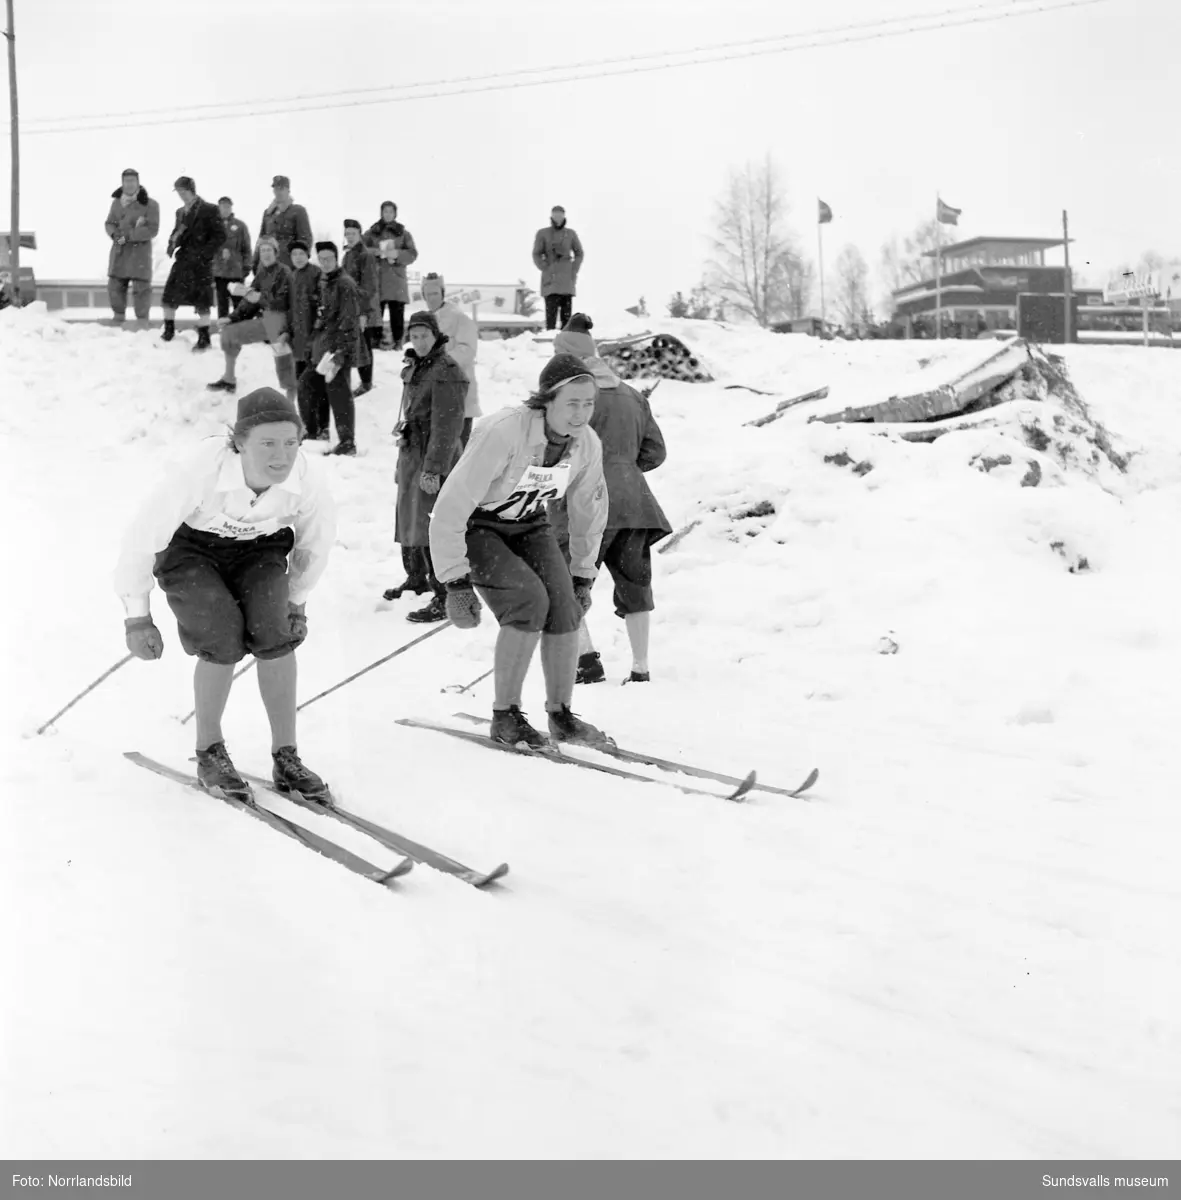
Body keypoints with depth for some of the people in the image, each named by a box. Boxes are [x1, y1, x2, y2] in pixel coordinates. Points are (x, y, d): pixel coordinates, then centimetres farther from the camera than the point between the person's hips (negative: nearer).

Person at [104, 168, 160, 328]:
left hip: (140, 250, -5)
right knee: (115, 287, 8)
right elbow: (109, 223, 13)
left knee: (140, 288, -5)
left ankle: (142, 326, 3)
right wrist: (115, 234, -11)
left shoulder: (149, 204, -8)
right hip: (119, 250, 5)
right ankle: (118, 320, 24)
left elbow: (152, 229, -14)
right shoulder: (117, 202, 10)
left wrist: (129, 236, -20)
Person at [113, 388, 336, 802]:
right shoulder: (203, 469, -35)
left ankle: (286, 757, -11)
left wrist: (297, 602, 10)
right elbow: (143, 534, -21)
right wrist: (137, 617, -14)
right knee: (224, 634, -25)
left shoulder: (308, 476, -26)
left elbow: (317, 539, -1)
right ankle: (209, 753, -3)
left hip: (260, 550, 2)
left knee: (273, 630, -24)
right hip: (190, 548, -2)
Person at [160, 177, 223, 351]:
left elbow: (220, 236, -9)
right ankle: (168, 331, 20)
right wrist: (173, 242, 0)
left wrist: (203, 254, -15)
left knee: (202, 304, -2)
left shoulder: (209, 210, -6)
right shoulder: (180, 212, 14)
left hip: (200, 264, -6)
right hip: (182, 261, 6)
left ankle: (204, 338, 8)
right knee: (169, 298, 3)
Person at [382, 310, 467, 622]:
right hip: (411, 453, 9)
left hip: (436, 458, -9)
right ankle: (416, 578, 39)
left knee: (431, 527, -11)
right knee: (408, 518, 20)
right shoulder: (414, 368, 13)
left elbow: (447, 426, -21)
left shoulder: (446, 371, -16)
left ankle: (444, 599, -8)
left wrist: (433, 469, -24)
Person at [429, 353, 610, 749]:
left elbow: (589, 511, 6)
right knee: (530, 600, -25)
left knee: (564, 606, -14)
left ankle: (561, 715, 3)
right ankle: (505, 716, -11)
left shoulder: (587, 444, -13)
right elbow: (450, 509, -30)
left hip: (529, 524, 5)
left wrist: (583, 577, 11)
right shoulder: (503, 433, -33)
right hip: (477, 527, -5)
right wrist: (456, 584, -28)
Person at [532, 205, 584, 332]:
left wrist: (574, 272, 3)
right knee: (551, 310, -13)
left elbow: (579, 254, 15)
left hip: (566, 279, 2)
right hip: (550, 279, -2)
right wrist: (546, 271, -7)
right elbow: (537, 255, 2)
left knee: (566, 312, -2)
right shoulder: (542, 233, 1)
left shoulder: (571, 234, 7)